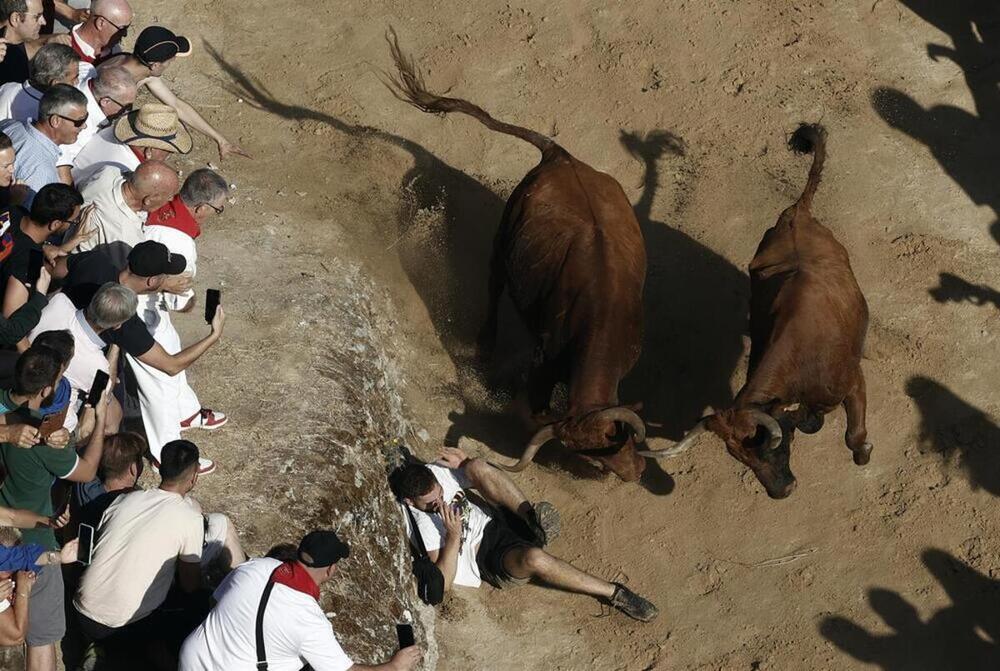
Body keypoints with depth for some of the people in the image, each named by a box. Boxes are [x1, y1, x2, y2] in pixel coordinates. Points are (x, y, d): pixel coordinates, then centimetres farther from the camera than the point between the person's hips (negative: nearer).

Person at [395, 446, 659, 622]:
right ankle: (612, 593, -28)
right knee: (533, 557, -40)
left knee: (477, 467, -17)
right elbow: (443, 583, -21)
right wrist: (454, 536, -32)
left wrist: (466, 463, -9)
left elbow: (483, 473, 14)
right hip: (488, 556, -6)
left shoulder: (435, 474, 1)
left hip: (498, 521, 7)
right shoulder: (422, 525, -17)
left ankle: (531, 517, -26)